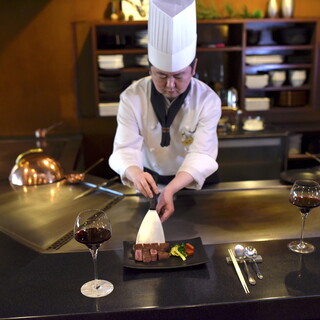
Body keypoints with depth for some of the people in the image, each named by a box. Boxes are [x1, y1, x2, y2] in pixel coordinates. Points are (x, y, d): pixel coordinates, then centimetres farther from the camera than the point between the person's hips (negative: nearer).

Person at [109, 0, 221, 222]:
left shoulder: (208, 100, -16)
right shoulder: (132, 98, -14)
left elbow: (201, 154, -24)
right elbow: (125, 149, -20)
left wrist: (170, 190, -42)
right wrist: (135, 174, -45)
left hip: (194, 182, 0)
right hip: (149, 181, 1)